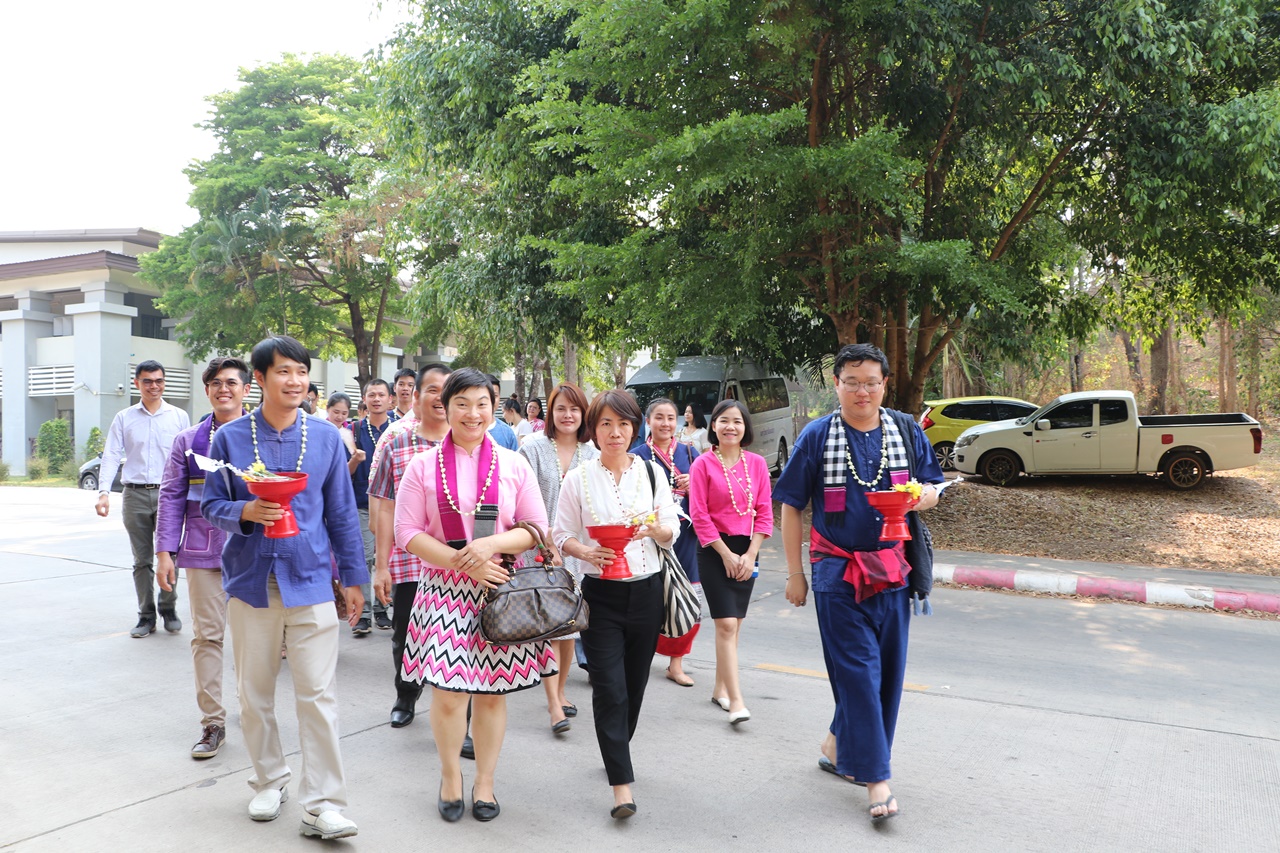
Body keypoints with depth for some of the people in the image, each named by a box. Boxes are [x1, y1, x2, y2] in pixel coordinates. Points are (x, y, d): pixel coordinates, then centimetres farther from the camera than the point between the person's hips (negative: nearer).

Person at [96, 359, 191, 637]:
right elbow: (111, 456, 4)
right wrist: (104, 491, -9)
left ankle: (169, 610, 15)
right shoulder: (124, 418, 9)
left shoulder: (179, 417, 7)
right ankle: (146, 616, 15)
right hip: (135, 495, 1)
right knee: (142, 560, 7)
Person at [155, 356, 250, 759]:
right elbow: (171, 497, 7)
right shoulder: (188, 440, 7)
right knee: (207, 635, 2)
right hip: (203, 552, 1)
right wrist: (164, 552, 1)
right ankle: (212, 723, 12)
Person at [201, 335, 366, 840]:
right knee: (254, 693, 13)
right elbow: (211, 505, 5)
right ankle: (270, 781, 33)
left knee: (318, 693, -4)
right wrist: (245, 511, -17)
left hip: (310, 580, -1)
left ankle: (322, 804, 4)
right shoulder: (230, 438, 1)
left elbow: (341, 512, 6)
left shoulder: (325, 436, 2)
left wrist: (353, 577, 7)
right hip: (251, 580, 1)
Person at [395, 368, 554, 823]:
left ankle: (485, 781, 25)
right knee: (447, 692, -1)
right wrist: (463, 561, -13)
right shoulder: (423, 465, 3)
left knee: (492, 691, 6)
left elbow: (537, 528, 4)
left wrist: (491, 545, -14)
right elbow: (408, 532, -2)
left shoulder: (514, 465, 5)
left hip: (500, 590, 1)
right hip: (444, 591, -1)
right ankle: (450, 776, 24)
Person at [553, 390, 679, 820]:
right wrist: (586, 552, -19)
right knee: (610, 687, -6)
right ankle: (622, 782, 1)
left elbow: (673, 533, 7)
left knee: (635, 683, 13)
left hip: (646, 591, 2)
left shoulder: (652, 473, 3)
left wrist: (655, 528, -15)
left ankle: (617, 750, 37)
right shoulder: (578, 480, -2)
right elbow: (561, 535, 0)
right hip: (601, 594, -2)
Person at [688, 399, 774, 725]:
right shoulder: (703, 464, -6)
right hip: (714, 550, -4)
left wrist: (750, 555, -4)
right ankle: (736, 701, -6)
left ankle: (720, 688, 25)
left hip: (747, 550, 4)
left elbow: (764, 512, 4)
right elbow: (699, 516, -8)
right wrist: (727, 555, -10)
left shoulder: (757, 464, 4)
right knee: (726, 624, -9)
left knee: (733, 623, 10)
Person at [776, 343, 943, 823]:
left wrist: (919, 496, -14)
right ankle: (876, 777, 5)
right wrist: (795, 573, -1)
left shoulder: (907, 430, 5)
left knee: (887, 669, 10)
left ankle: (839, 745, 31)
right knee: (858, 670, -4)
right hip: (839, 572, -4)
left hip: (893, 570, 4)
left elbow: (931, 491, 11)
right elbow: (792, 508, 1)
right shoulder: (817, 436, -3)